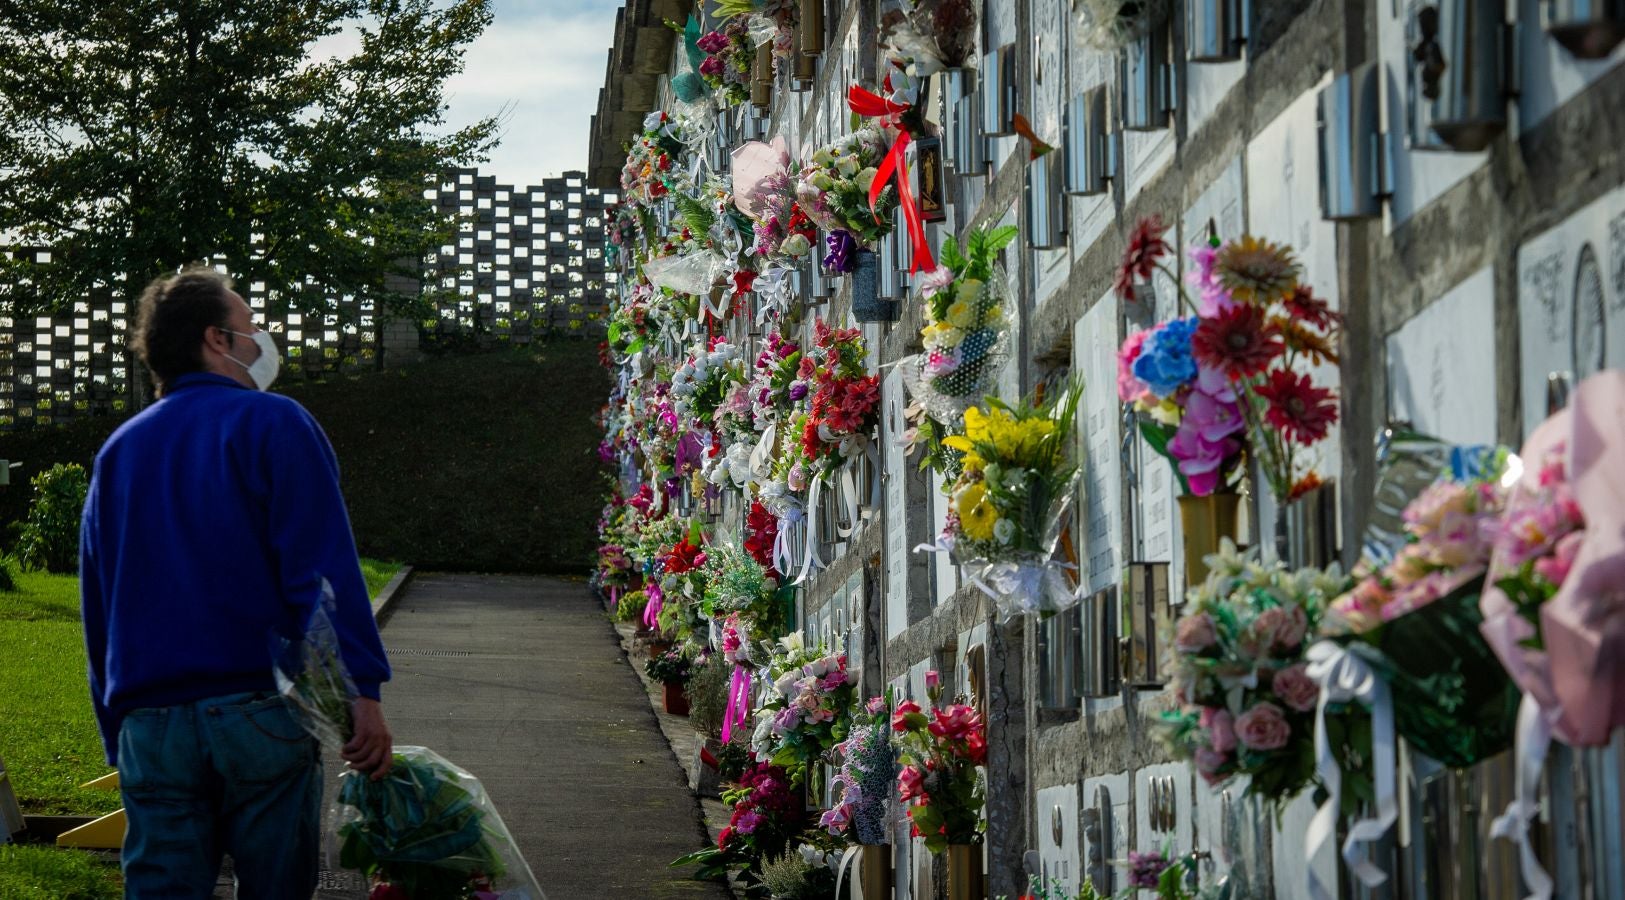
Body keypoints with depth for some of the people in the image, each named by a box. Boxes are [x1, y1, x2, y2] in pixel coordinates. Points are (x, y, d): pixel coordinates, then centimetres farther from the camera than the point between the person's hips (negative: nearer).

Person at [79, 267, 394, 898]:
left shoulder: (118, 451, 17)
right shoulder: (274, 425, 0)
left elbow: (97, 608, 18)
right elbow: (323, 569, -11)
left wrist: (117, 733, 22)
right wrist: (362, 691, -13)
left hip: (149, 727, 5)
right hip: (261, 711, -4)